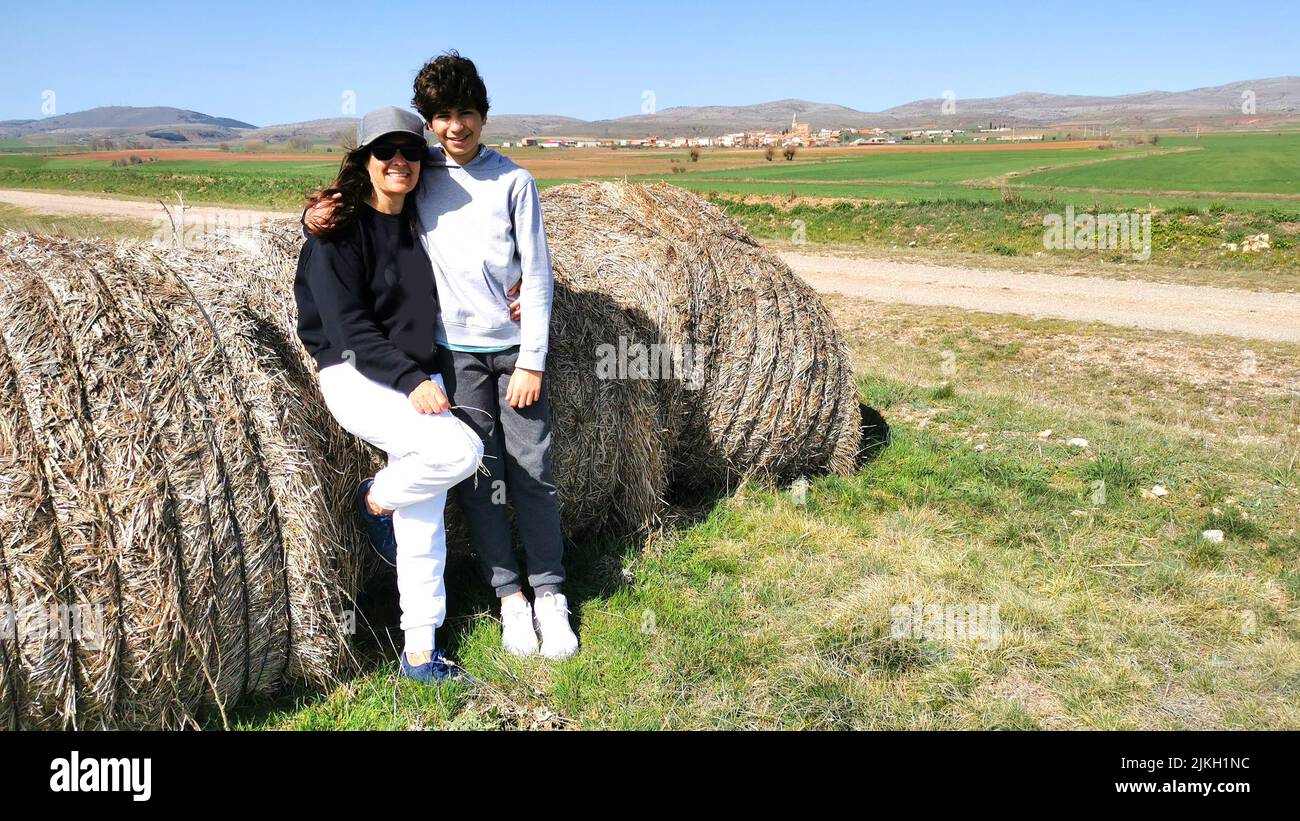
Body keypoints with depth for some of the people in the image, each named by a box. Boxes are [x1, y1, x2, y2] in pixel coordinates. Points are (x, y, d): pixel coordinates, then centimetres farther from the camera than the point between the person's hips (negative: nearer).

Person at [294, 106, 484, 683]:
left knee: (425, 514, -1)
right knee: (461, 449, -28)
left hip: (419, 377, 6)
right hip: (357, 377, -6)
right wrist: (410, 380, -24)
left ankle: (419, 652, 9)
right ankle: (376, 497, 3)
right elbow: (349, 329, -15)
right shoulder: (337, 231, -8)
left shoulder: (425, 223, 10)